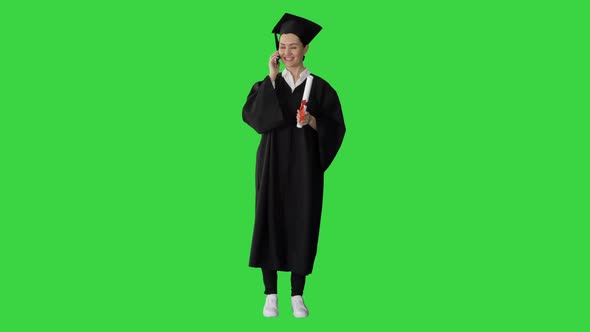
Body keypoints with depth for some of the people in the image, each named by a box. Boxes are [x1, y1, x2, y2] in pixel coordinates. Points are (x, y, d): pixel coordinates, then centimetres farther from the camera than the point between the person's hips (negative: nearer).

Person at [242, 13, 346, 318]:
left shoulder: (320, 87, 2)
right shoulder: (267, 84, 5)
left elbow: (336, 128, 0)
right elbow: (252, 115, -13)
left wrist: (313, 121, -19)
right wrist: (271, 78, -15)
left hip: (305, 166, -1)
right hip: (273, 164, 1)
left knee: (302, 224, 2)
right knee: (270, 222, -1)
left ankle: (297, 296, 12)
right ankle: (270, 295, 7)